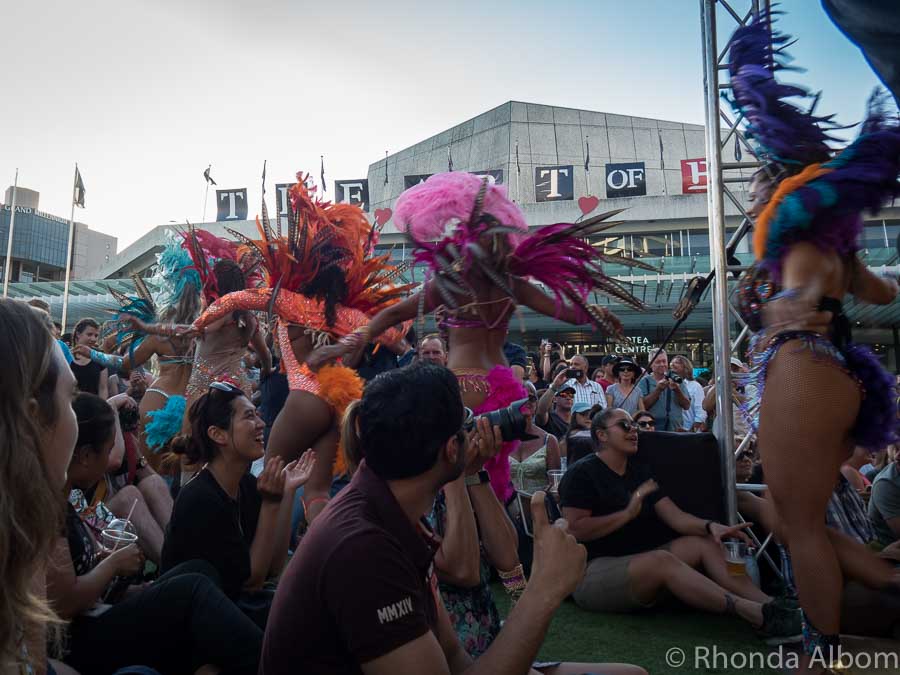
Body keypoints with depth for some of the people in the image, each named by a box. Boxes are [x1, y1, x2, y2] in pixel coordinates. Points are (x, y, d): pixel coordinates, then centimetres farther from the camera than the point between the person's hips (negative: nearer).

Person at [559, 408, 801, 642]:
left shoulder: (639, 469, 16)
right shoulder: (581, 473, -7)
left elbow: (675, 516, 5)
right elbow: (575, 529, -18)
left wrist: (711, 526, -14)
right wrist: (628, 513, -19)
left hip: (640, 559, 8)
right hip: (595, 570, -8)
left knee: (705, 541, -11)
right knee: (662, 560, -34)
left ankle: (769, 607, -27)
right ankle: (752, 611, -39)